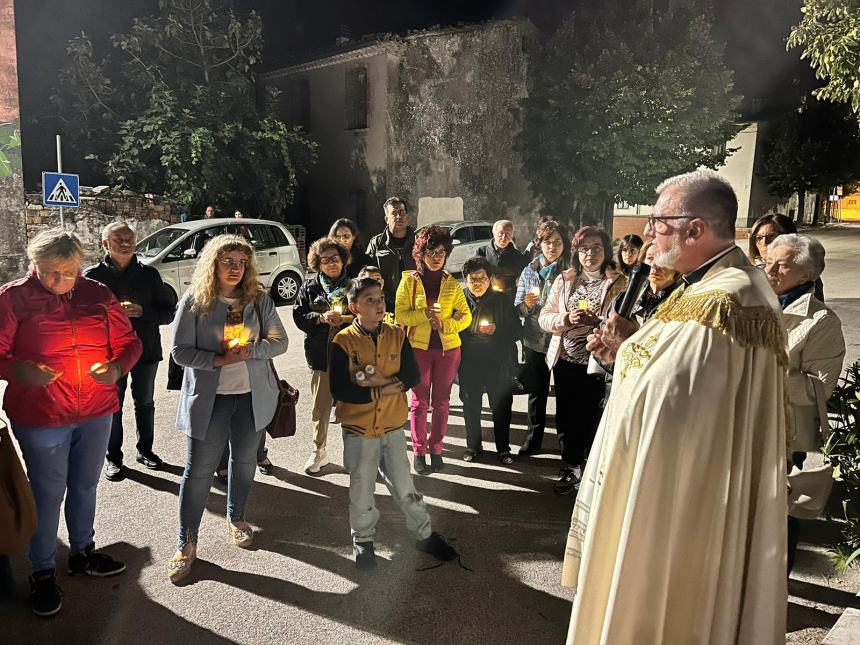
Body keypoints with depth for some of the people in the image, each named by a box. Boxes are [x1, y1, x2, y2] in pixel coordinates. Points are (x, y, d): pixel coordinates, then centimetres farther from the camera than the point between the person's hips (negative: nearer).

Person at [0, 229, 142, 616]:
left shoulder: (97, 295, 0)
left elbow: (129, 342, 5)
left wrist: (117, 367, -16)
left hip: (97, 413, 4)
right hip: (40, 417, -3)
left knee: (85, 486, 19)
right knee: (48, 494, 8)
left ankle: (83, 553, 40)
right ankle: (43, 573, 28)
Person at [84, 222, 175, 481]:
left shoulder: (148, 274, 2)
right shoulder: (93, 275, -4)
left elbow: (168, 311, 1)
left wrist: (142, 311, -16)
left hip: (146, 350, 2)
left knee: (145, 403, 15)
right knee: (112, 406, 7)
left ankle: (145, 450, 33)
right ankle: (113, 458, 22)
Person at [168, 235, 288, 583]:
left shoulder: (259, 299, 0)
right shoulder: (194, 301, -7)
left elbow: (279, 341, -1)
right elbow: (181, 351, -9)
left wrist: (250, 351, -19)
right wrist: (220, 360, -22)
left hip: (252, 395, 3)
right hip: (208, 397, -3)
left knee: (245, 460, 17)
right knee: (199, 469, 1)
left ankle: (236, 519, 41)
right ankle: (187, 543, 16)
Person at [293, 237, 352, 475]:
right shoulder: (310, 287, 7)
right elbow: (299, 317, 2)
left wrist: (346, 319, -18)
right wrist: (321, 318, -14)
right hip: (321, 354, 1)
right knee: (320, 406, 9)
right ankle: (319, 451, 25)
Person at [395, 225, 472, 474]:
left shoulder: (452, 283, 3)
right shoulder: (409, 280, -2)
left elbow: (465, 315, 3)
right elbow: (400, 315, -6)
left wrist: (445, 325, -15)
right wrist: (424, 314, -21)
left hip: (448, 348, 2)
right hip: (418, 348, -2)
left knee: (441, 401, 9)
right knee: (420, 402, 4)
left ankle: (436, 448, 22)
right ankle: (418, 451, 16)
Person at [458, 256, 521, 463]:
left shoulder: (501, 300, -1)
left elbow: (517, 331, 1)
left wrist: (497, 331, -13)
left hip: (499, 363, -1)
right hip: (469, 363, 1)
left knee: (501, 406, 6)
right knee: (471, 405, 10)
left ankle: (503, 448, 23)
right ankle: (473, 445, 29)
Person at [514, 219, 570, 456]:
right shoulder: (530, 271, 4)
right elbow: (518, 309, 6)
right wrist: (527, 304, -15)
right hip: (534, 341, 2)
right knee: (536, 391, 13)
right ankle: (534, 438, 28)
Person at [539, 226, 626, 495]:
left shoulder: (619, 283, -2)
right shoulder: (564, 281, 9)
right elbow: (544, 317, 4)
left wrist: (597, 321, -25)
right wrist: (566, 319, -14)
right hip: (566, 361, 4)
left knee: (594, 418, 3)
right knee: (567, 417, 10)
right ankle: (571, 468, 29)